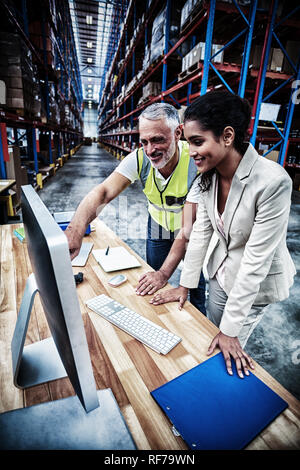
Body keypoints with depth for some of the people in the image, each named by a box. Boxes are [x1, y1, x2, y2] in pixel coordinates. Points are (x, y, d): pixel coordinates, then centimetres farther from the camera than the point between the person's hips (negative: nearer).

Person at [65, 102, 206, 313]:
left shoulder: (195, 161, -33)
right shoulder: (139, 159, -23)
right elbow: (103, 192, -34)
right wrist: (76, 228, -54)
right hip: (158, 224, 3)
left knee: (196, 284, 11)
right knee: (151, 286, 13)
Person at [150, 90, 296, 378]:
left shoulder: (272, 182, -32)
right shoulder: (209, 175, -12)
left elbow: (256, 260, -29)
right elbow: (201, 231, -4)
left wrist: (230, 330, -20)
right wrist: (185, 285, 0)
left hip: (256, 283, -6)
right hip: (221, 271, 6)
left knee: (228, 351, 9)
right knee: (211, 333, 24)